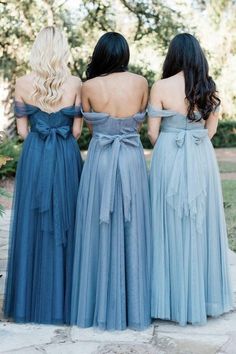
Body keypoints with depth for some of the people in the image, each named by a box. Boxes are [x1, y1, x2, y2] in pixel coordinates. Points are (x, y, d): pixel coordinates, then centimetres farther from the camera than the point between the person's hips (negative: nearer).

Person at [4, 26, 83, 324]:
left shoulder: (23, 83, -2)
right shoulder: (75, 84, -4)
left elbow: (22, 130, 2)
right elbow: (77, 129, 0)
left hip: (34, 157, 1)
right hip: (67, 158, 0)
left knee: (33, 222, 9)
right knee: (64, 223, 8)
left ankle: (32, 300, 17)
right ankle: (63, 300, 17)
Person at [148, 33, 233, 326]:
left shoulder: (161, 87, -8)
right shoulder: (209, 88, 3)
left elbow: (153, 133, -4)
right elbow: (211, 129, 10)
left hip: (169, 159, -3)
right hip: (202, 159, 4)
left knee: (171, 227, 5)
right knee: (202, 225, 12)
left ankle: (173, 299, 14)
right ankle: (204, 297, 23)